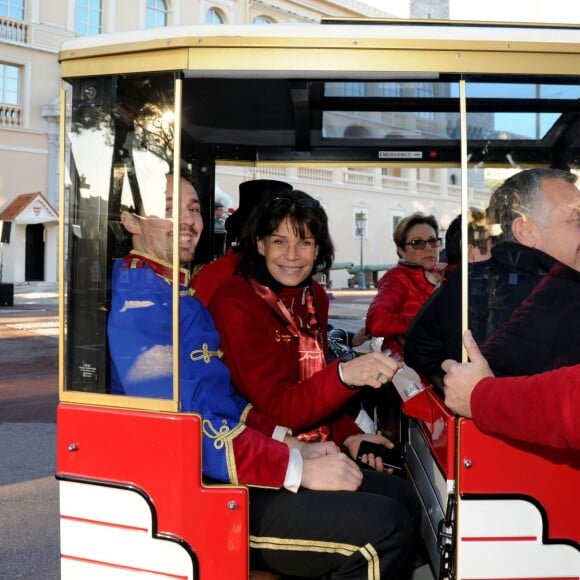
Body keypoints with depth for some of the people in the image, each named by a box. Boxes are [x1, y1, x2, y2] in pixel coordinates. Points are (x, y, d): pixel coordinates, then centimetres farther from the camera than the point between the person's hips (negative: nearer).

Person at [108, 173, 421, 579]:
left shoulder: (183, 293, 17)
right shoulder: (137, 301, -13)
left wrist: (289, 444, 6)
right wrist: (297, 468, -22)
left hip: (230, 467, 10)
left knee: (400, 498, 6)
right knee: (384, 529, -19)